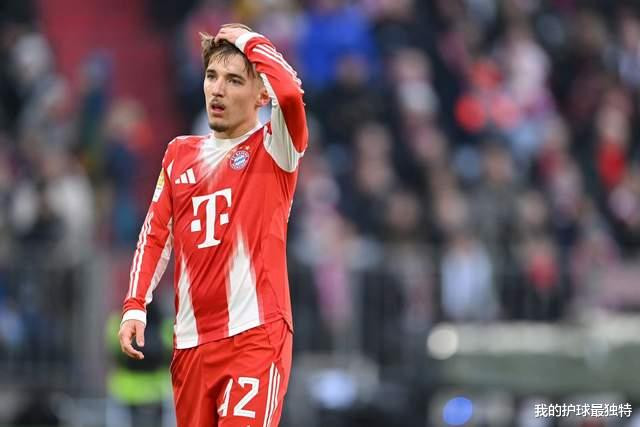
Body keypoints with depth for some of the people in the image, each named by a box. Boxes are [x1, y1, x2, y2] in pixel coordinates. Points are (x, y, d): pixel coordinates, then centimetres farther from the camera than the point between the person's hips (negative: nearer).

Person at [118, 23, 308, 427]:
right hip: (191, 340, 5)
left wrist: (249, 41, -7)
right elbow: (155, 236, 16)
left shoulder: (273, 148, 0)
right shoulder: (180, 153, 15)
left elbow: (290, 91, -21)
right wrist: (135, 306, 4)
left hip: (255, 335, -5)